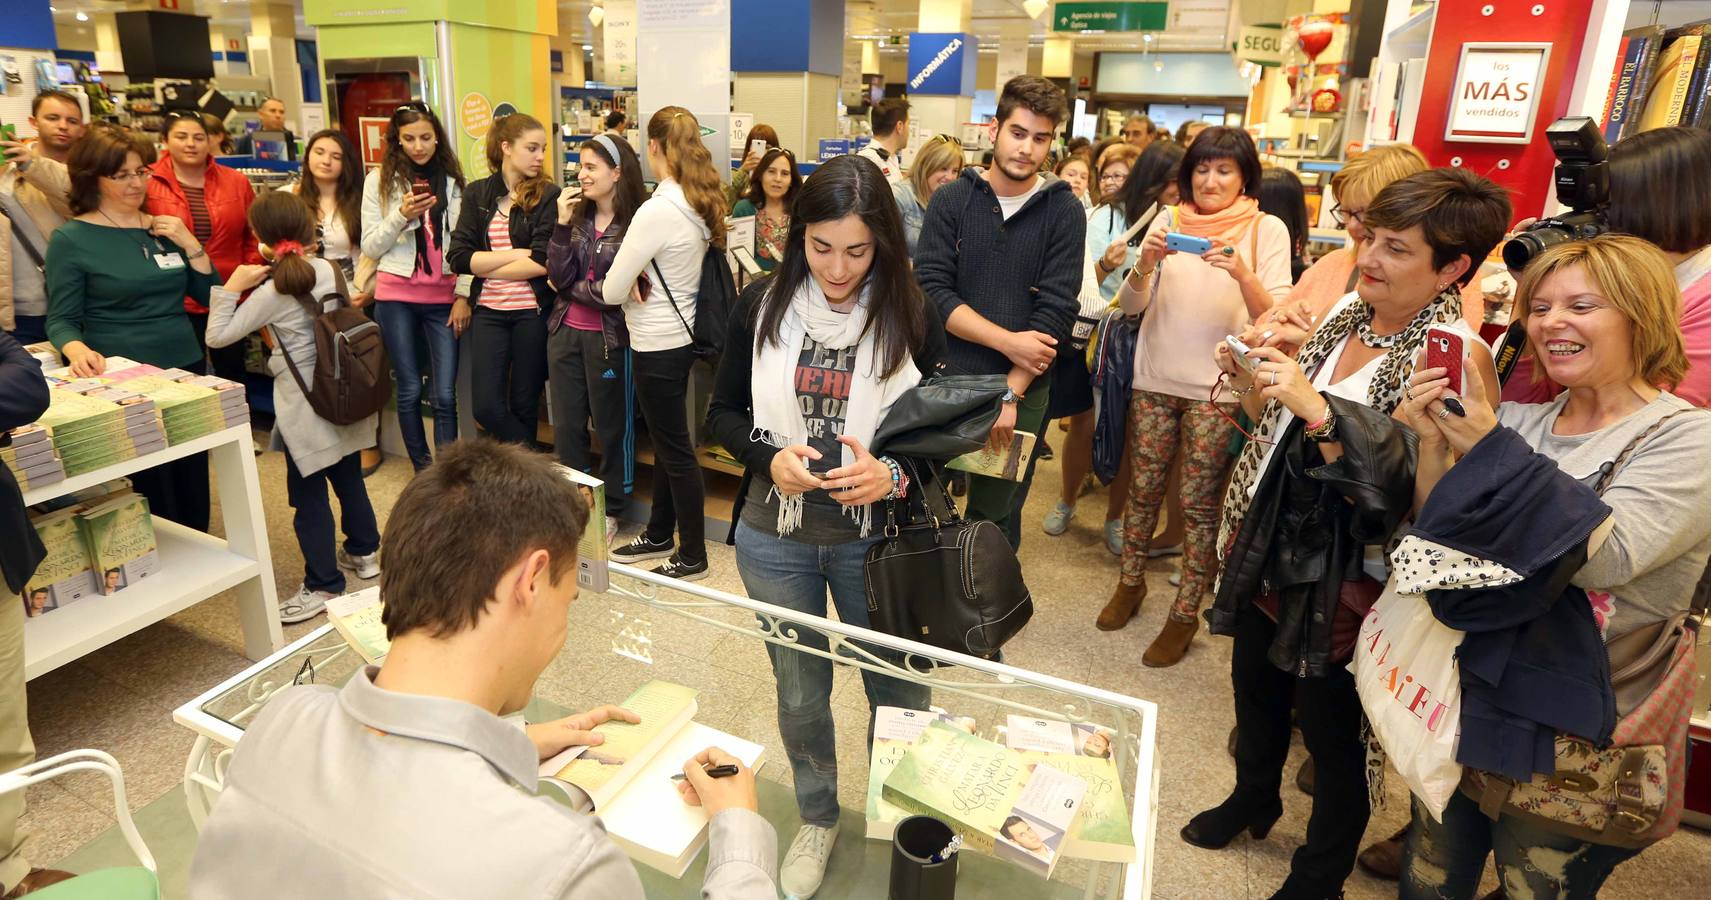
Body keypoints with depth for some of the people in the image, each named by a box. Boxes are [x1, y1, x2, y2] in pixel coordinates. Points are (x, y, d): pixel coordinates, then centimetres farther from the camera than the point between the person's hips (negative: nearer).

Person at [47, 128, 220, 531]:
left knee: (193, 481, 12)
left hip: (187, 368, 5)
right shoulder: (71, 239, -5)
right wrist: (78, 350, -27)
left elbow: (208, 296, 8)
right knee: (148, 491, -1)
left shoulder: (165, 228, 9)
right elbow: (60, 320, -5)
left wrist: (190, 244, -5)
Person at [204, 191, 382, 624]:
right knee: (349, 476, 21)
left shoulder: (271, 292, -14)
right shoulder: (331, 271, 0)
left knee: (308, 495, 2)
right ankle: (363, 551, 36)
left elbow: (218, 336, -11)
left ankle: (324, 585, 8)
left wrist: (231, 288, -5)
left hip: (304, 404, -6)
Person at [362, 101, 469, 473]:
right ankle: (422, 470, 19)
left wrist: (463, 295, -1)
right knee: (410, 390, 6)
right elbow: (370, 247, 0)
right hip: (396, 297, 0)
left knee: (445, 395, -3)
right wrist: (402, 215, -15)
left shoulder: (451, 180, 6)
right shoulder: (379, 180, 2)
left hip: (443, 298, 0)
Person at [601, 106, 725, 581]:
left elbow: (611, 291, -19)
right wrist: (645, 280, -8)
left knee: (675, 450, 3)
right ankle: (659, 535, 35)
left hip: (658, 343, -9)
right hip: (680, 333, 9)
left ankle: (692, 556, 16)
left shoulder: (658, 210, -23)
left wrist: (635, 283, 2)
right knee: (666, 441, 19)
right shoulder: (701, 203, 2)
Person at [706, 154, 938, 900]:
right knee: (799, 694, 19)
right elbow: (722, 413, 2)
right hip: (775, 540, 2)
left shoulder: (911, 318, -10)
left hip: (876, 541, -1)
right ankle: (816, 819, 46)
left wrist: (895, 475, -22)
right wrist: (769, 458, -17)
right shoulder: (762, 305, -7)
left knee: (898, 693, 14)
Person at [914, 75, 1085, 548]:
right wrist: (1007, 341, -17)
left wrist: (1010, 393, -16)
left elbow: (1056, 311, -9)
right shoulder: (951, 199, 0)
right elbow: (931, 289, -9)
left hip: (1022, 389, 0)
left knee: (992, 518, 12)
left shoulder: (1064, 211, -2)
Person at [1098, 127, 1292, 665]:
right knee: (1143, 488, 11)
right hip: (1154, 378, 3)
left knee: (1198, 504, 1)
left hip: (1218, 387, -2)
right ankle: (1130, 583, 29)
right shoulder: (1168, 221, 5)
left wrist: (1243, 274, -27)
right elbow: (1129, 305, 0)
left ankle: (1185, 614, 14)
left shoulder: (1267, 229, -1)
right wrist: (1145, 265, -20)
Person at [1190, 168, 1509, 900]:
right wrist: (1252, 385, -7)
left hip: (1343, 576, -7)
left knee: (1331, 731, 11)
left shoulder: (1455, 358, -18)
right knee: (1255, 683, 23)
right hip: (1269, 546, 7)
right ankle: (1253, 798, 51)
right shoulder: (1347, 313, 3)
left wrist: (1315, 405, -32)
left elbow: (1402, 485, -26)